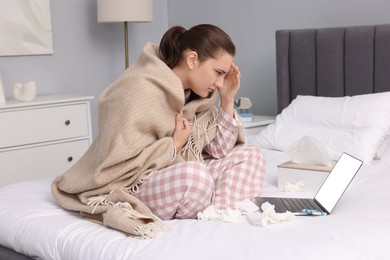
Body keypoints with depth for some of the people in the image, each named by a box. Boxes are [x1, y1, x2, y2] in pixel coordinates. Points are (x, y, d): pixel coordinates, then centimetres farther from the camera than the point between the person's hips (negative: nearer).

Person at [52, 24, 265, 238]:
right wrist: (174, 144, -18)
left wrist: (227, 101, -4)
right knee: (194, 174, -36)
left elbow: (218, 150, 6)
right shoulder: (140, 90, -23)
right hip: (133, 187, -8)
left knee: (249, 155, 0)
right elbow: (118, 166, -26)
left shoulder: (197, 94, 2)